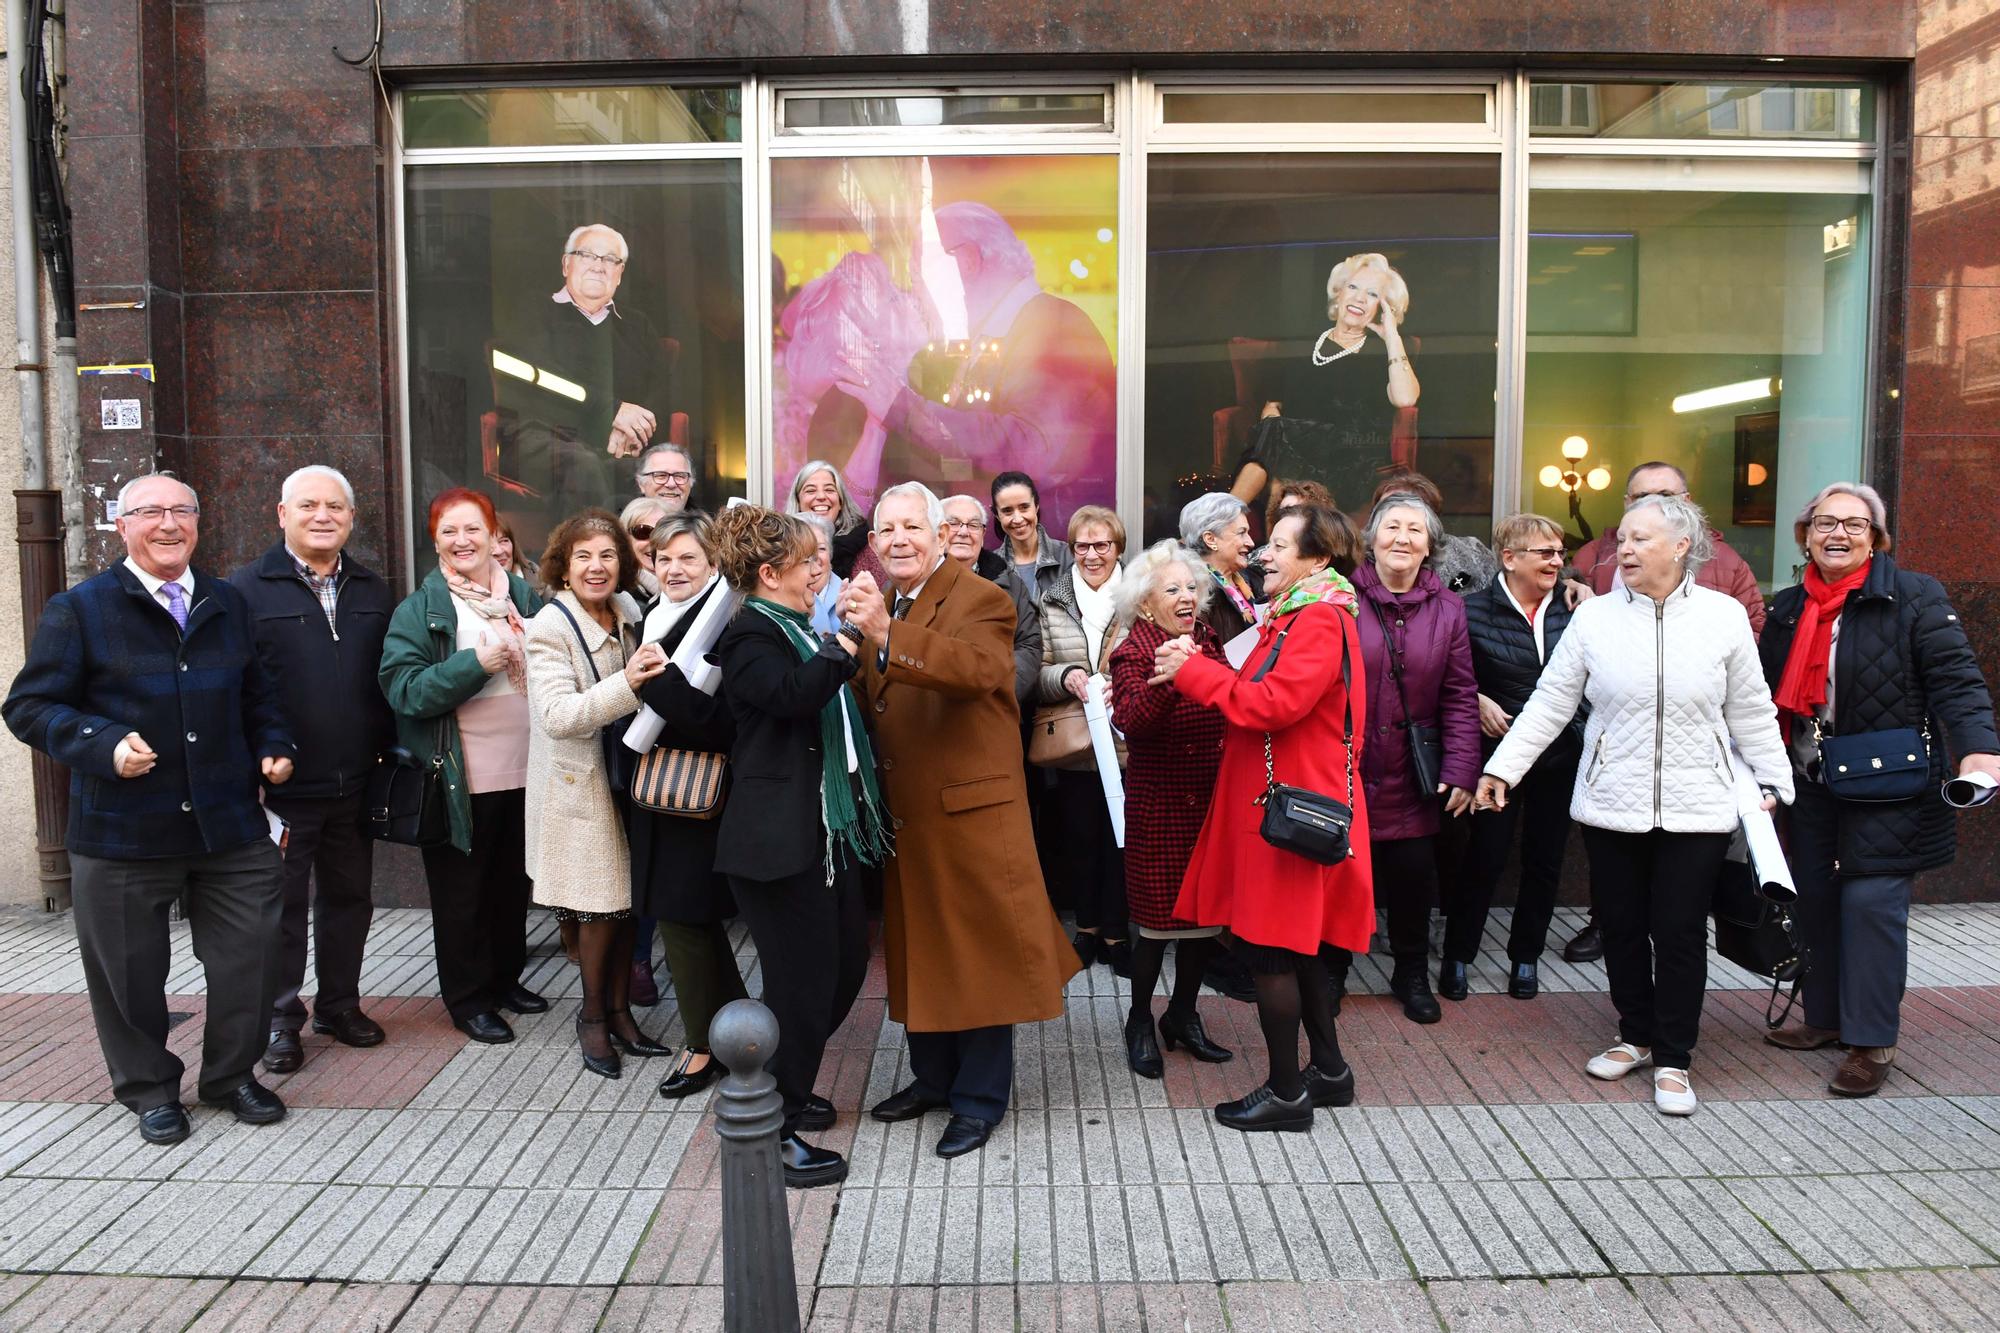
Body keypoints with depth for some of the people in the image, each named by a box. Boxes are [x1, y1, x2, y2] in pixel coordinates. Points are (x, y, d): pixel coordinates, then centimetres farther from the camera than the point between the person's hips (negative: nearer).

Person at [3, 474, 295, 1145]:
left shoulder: (228, 605, 12)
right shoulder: (78, 609, -2)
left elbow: (258, 694, 21)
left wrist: (274, 746, 4)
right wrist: (105, 745, -20)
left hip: (229, 826, 3)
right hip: (122, 832, -3)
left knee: (250, 954, 6)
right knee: (130, 968, 9)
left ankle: (232, 1074, 27)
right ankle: (149, 1089, 30)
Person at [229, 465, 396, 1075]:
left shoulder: (372, 592, 10)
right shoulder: (248, 589, -5)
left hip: (354, 787, 5)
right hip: (280, 789, -4)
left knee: (348, 897, 15)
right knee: (280, 905, 6)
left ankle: (339, 1004, 30)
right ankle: (280, 1020, 19)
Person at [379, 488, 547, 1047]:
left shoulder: (524, 597, 7)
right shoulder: (419, 609, -5)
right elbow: (402, 689, -16)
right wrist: (475, 664, -23)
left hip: (523, 773, 5)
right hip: (459, 782, -4)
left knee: (512, 885, 17)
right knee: (462, 893, 7)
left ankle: (505, 978, 35)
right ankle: (467, 997, 21)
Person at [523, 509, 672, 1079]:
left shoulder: (627, 613, 3)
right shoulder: (550, 626, -14)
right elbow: (557, 716, -25)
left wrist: (655, 675, -5)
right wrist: (625, 684, -36)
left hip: (626, 774, 5)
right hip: (579, 782, -5)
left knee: (626, 901, 10)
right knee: (599, 907, 2)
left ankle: (619, 1011, 25)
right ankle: (593, 1016, 21)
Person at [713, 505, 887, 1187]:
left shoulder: (804, 631, 17)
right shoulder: (750, 635, -11)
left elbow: (839, 711, 24)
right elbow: (793, 694, -31)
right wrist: (847, 636, -31)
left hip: (829, 830, 10)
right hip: (778, 837, -10)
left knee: (845, 961, 15)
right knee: (802, 978, -3)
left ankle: (786, 1084, 34)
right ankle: (772, 1131, 13)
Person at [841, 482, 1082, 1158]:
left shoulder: (981, 600, -11)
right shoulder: (882, 609, 14)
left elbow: (978, 668, -33)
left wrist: (887, 635, -44)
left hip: (970, 809, -7)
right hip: (905, 812, 8)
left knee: (978, 951, 2)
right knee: (921, 946, 16)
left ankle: (980, 1099, 16)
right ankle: (932, 1077, 32)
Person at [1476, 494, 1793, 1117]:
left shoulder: (1724, 615, -1)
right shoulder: (1594, 616, -1)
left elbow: (1751, 711, 7)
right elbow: (1550, 701, 1)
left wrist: (1774, 781, 7)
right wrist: (1500, 768, -2)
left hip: (1694, 809, -1)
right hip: (1610, 806, 1)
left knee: (1680, 935, 3)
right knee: (1621, 928, 10)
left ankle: (1673, 1059, 18)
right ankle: (1636, 1036, 30)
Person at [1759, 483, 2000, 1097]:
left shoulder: (1915, 597, -4)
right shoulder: (1787, 609, 11)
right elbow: (1769, 695, 15)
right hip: (1812, 786, 6)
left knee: (1872, 901, -7)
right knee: (1815, 899, 10)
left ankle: (1872, 1041, 3)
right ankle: (1826, 1017, 25)